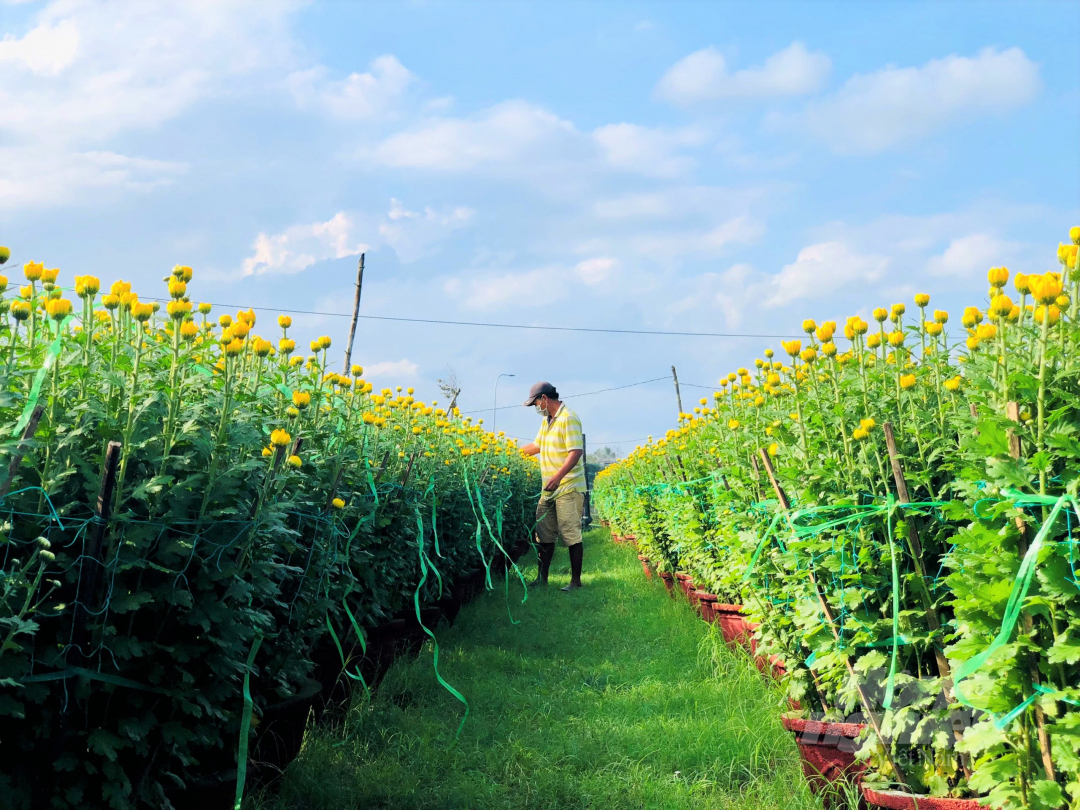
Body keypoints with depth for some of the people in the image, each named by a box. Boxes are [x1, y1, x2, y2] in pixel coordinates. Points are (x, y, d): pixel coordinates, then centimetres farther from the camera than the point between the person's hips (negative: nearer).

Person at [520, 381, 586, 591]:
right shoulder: (546, 420, 15)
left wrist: (558, 476, -29)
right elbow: (537, 445, 28)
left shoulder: (568, 419, -14)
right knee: (544, 534, 12)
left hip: (568, 488, -9)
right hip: (549, 488, 9)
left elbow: (576, 452, -21)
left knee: (571, 535, -5)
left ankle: (576, 580, 2)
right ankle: (542, 578, 20)